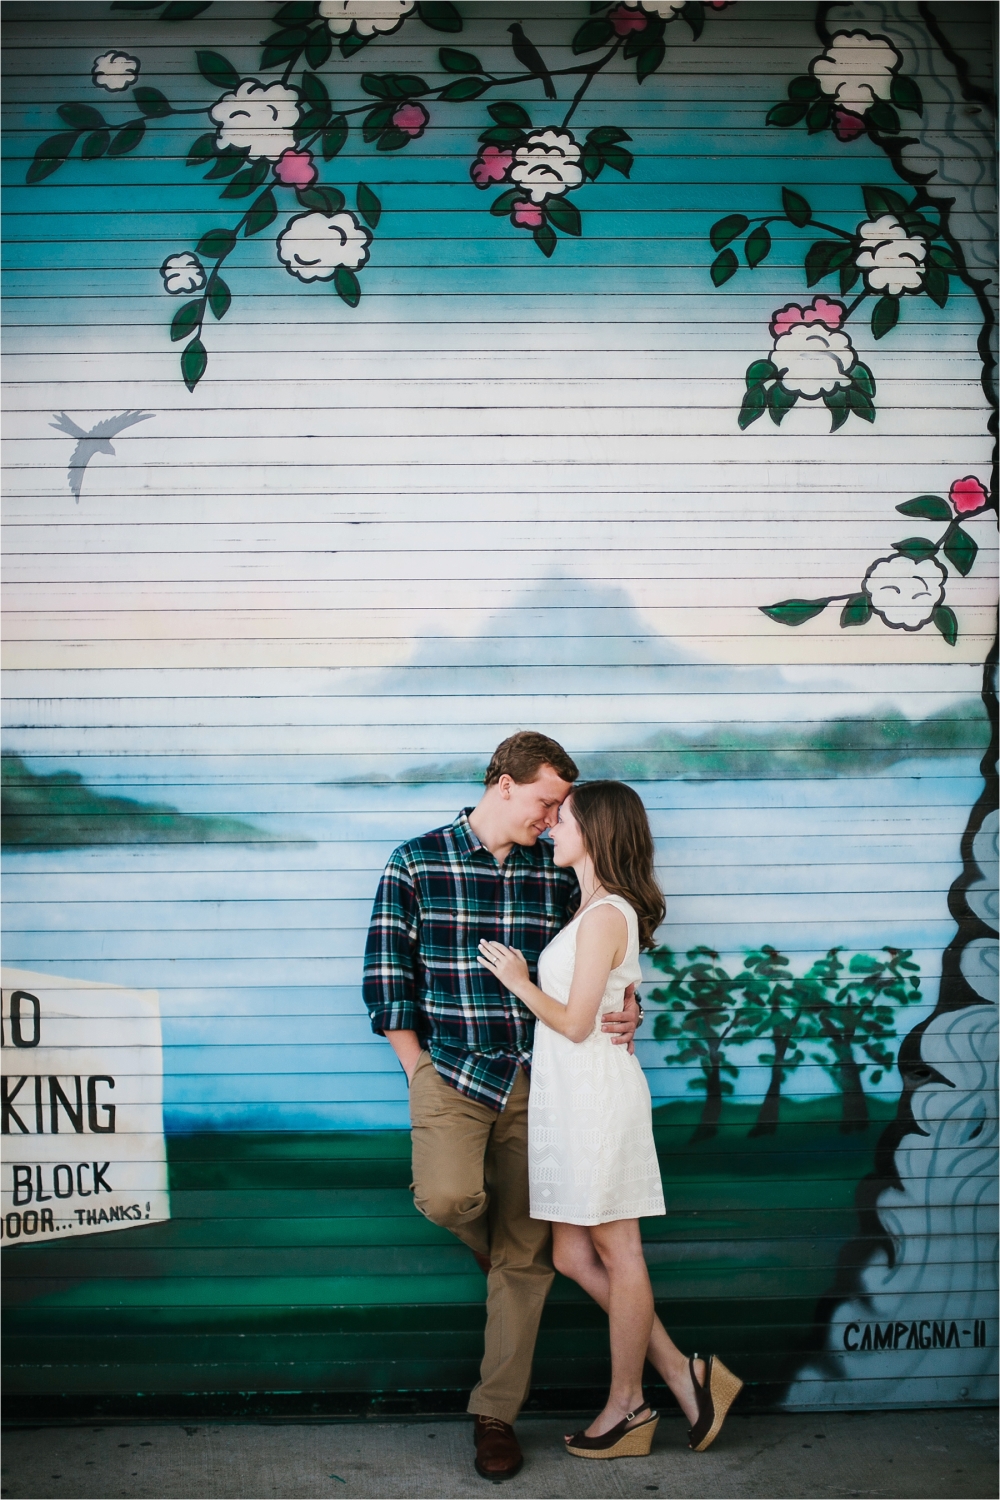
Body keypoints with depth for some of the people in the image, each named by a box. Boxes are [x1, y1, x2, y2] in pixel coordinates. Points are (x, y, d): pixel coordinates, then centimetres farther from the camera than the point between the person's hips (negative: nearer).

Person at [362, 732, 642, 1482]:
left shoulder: (558, 872, 7)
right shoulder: (418, 864, -2)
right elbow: (387, 979, -1)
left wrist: (625, 1009, -5)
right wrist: (422, 1074, -4)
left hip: (538, 1079, 3)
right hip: (451, 1072, -2)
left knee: (525, 1255, 3)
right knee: (449, 1198, -27)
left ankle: (497, 1415, 16)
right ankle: (499, 1247, 11)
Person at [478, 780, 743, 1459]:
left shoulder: (604, 914, -16)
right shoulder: (599, 909, 14)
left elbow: (575, 1023, -17)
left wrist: (519, 981, -5)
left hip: (595, 1095, -10)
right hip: (571, 1097, 10)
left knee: (618, 1256, 3)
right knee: (573, 1256, 11)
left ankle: (628, 1406, 15)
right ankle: (682, 1374, 16)